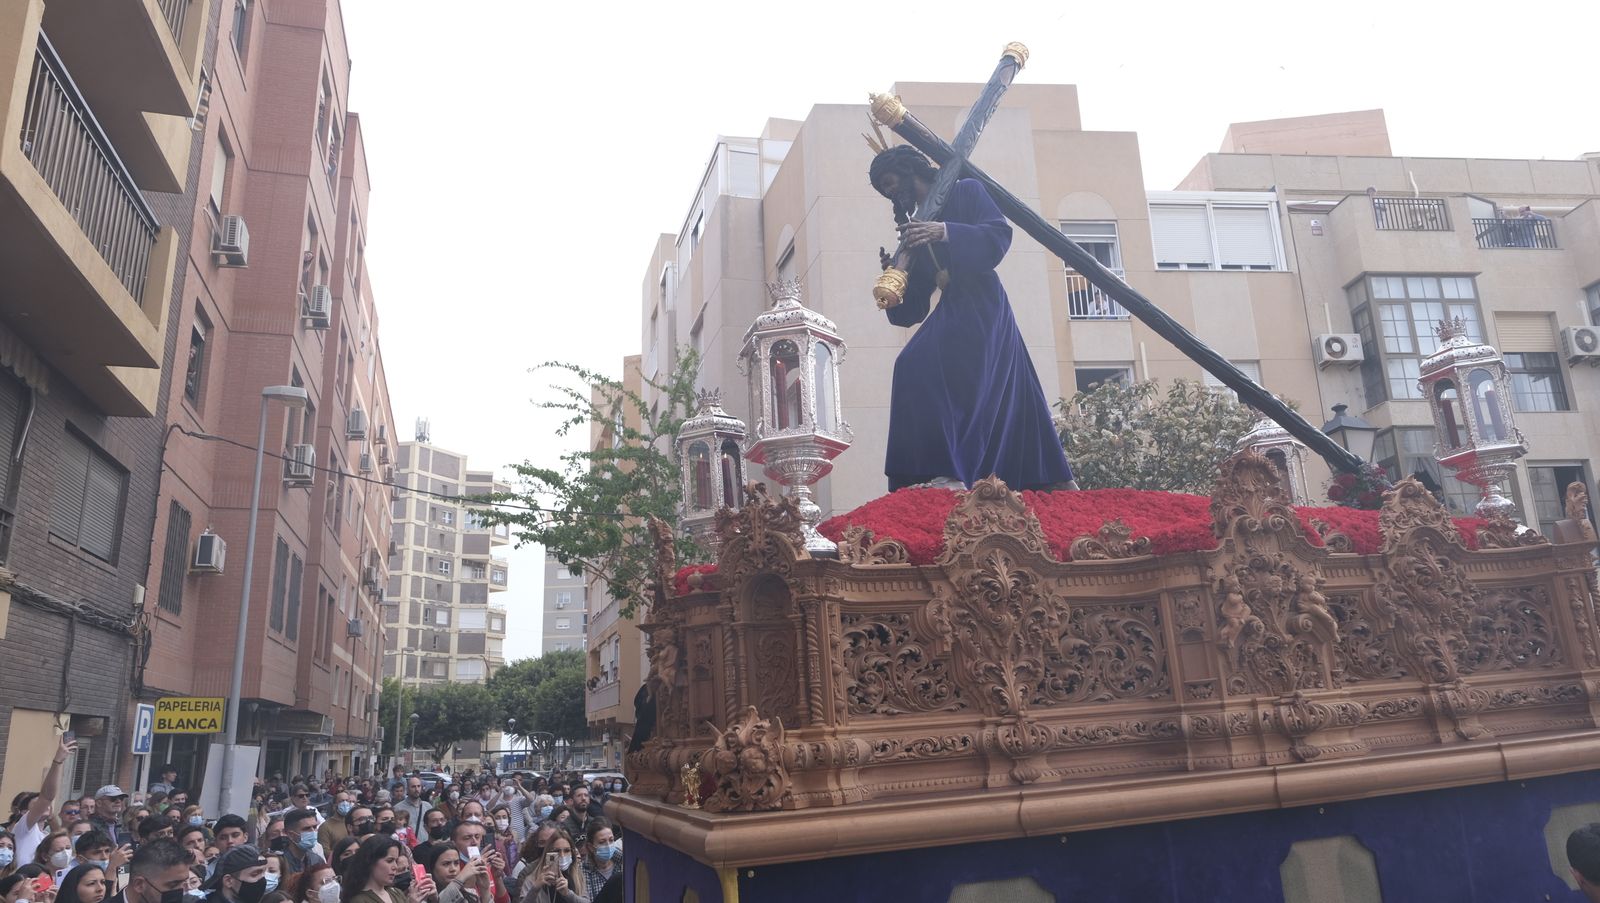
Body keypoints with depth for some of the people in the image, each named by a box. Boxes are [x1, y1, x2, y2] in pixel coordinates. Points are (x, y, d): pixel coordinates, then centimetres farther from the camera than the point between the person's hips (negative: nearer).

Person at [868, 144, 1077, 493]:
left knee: (921, 367, -26)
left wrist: (944, 232, -20)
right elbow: (915, 304, 18)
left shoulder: (965, 191, 6)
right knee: (1004, 400, 7)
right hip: (952, 312, 8)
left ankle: (947, 471, -34)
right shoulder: (918, 227, 23)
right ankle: (1054, 480, 13)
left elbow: (999, 232, -11)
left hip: (980, 306, -8)